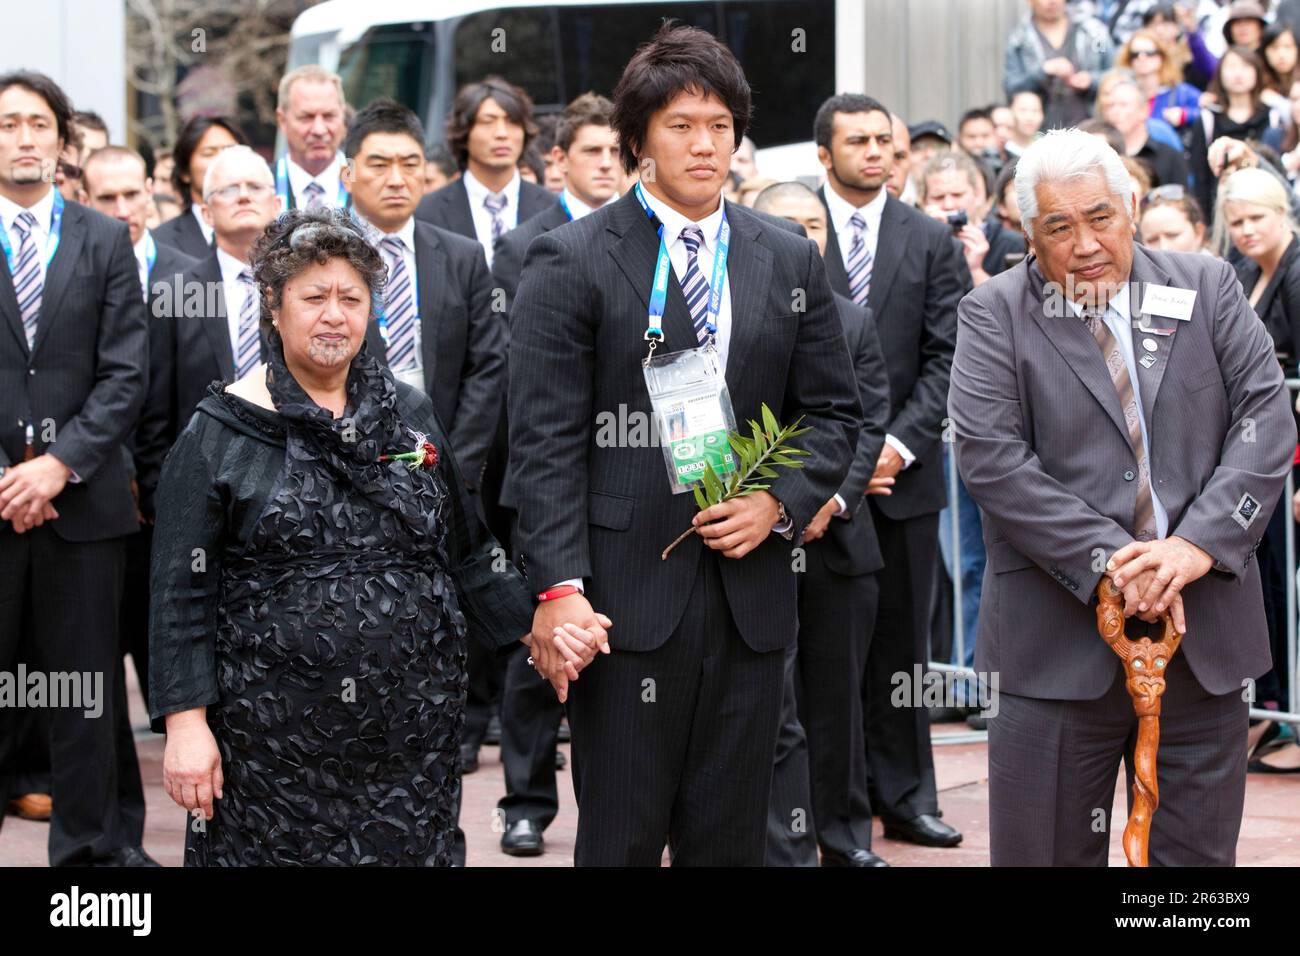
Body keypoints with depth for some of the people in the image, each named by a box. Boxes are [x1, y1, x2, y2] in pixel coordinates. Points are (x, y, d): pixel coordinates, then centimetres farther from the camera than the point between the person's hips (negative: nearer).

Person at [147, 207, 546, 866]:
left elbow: (465, 552, 15)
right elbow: (182, 593, -2)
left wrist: (535, 622, 1)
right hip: (273, 743, -3)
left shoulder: (411, 415, 11)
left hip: (411, 737, 3)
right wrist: (184, 723, -9)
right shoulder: (221, 432, 0)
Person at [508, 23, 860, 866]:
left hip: (750, 593, 4)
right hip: (626, 597, -4)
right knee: (623, 836, 1)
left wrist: (780, 502, -5)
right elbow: (547, 440, -6)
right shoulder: (571, 261, -1)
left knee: (732, 837, 10)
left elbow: (833, 411, 14)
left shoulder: (790, 260, 12)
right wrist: (559, 587, -15)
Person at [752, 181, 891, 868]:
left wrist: (834, 498, -9)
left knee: (838, 702, 14)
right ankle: (785, 851, -1)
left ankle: (845, 839, 25)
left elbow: (870, 423, 6)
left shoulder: (855, 322, 11)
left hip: (838, 537, 4)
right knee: (775, 711, -5)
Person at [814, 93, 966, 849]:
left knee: (901, 639, 6)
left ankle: (905, 797, 12)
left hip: (902, 468, 2)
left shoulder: (931, 241, 7)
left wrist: (899, 443, -9)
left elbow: (947, 356, 3)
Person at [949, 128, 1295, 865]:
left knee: (1200, 855, 8)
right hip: (1062, 640, -2)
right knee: (1050, 852, 4)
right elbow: (990, 454, -10)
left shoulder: (1209, 289, 9)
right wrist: (1105, 561, -18)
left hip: (1205, 629, 2)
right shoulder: (994, 315, 1)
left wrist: (1199, 543, -14)